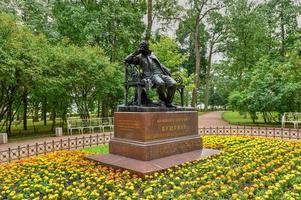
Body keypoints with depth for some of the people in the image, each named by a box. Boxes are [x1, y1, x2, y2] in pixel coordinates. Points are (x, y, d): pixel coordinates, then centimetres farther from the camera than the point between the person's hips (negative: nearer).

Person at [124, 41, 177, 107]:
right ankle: (163, 99, -11)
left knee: (173, 84, -23)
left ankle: (168, 102, -8)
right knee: (160, 83, -39)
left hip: (162, 74, 5)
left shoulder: (152, 55, 32)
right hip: (151, 75, -5)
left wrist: (168, 72, 19)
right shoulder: (139, 57, 17)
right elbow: (126, 60, 9)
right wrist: (136, 53, 2)